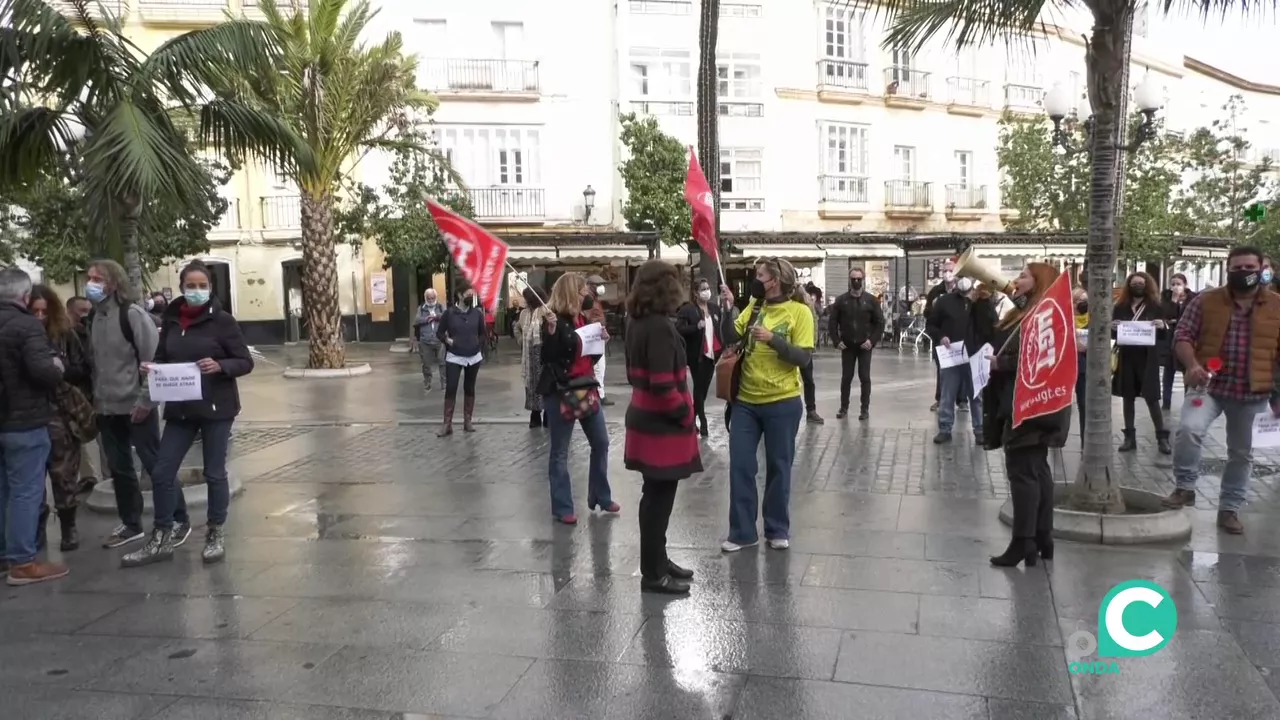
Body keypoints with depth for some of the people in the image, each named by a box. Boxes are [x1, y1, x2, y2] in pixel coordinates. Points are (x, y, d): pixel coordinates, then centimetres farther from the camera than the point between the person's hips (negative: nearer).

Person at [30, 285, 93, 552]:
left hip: (63, 413, -1)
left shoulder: (69, 334, 1)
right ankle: (36, 527, 18)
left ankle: (69, 527, 18)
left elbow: (84, 369, 0)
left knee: (64, 473, 6)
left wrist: (61, 369, -17)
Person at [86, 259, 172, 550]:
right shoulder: (94, 317, 7)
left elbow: (154, 359, -15)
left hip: (136, 406, -7)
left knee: (155, 464, 1)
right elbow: (94, 361, 16)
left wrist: (146, 401, -17)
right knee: (119, 468, 13)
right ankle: (131, 524, 25)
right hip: (106, 408, 7)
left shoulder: (132, 313, -13)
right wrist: (95, 397, 10)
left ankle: (179, 520, 12)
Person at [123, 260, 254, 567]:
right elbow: (163, 358, 16)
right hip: (180, 408, 4)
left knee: (214, 473, 6)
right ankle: (161, 539, 19)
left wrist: (220, 366, -25)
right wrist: (152, 368, -6)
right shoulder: (170, 320, 4)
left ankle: (215, 535, 22)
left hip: (216, 408, -4)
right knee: (161, 472, 4)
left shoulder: (222, 320, -8)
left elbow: (246, 362, -7)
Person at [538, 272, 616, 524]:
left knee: (601, 443, 13)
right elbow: (546, 358, -20)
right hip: (560, 391, -8)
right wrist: (551, 331, -32)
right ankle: (562, 507, 9)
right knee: (560, 452, 1)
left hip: (586, 387, 8)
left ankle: (600, 497, 27)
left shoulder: (583, 319, 10)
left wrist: (601, 340, 0)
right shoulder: (555, 320, -12)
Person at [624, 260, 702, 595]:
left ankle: (657, 560, 30)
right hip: (662, 423, -9)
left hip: (646, 416, 9)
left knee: (655, 495, 18)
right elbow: (663, 385, -25)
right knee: (659, 497, 0)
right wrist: (685, 413, -12)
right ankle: (653, 574, 11)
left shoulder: (638, 323, 8)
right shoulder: (659, 327, -21)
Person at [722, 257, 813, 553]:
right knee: (740, 466, 5)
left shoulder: (800, 312, -8)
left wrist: (773, 338, -24)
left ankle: (778, 529, 26)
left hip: (782, 403, -4)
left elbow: (804, 357, -14)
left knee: (778, 466, 9)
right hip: (746, 401, 4)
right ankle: (742, 532, 16)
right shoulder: (754, 307, 5)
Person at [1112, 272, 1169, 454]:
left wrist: (1162, 327, -18)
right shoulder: (1120, 307, 6)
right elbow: (1112, 334, 8)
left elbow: (1163, 336, 3)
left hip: (1148, 358, -2)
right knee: (1127, 397, 7)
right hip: (1126, 357, 2)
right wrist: (1112, 327, -14)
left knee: (1151, 397, -3)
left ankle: (1162, 437, 6)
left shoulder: (1155, 307, 2)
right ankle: (1129, 436, 13)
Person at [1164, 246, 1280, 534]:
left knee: (1242, 453, 10)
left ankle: (1229, 509, 25)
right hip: (1209, 385, -2)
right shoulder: (1205, 301, 1)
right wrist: (1192, 365, -19)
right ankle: (1184, 487, -6)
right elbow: (1183, 335, 0)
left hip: (1253, 393, 2)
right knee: (1189, 428, -26)